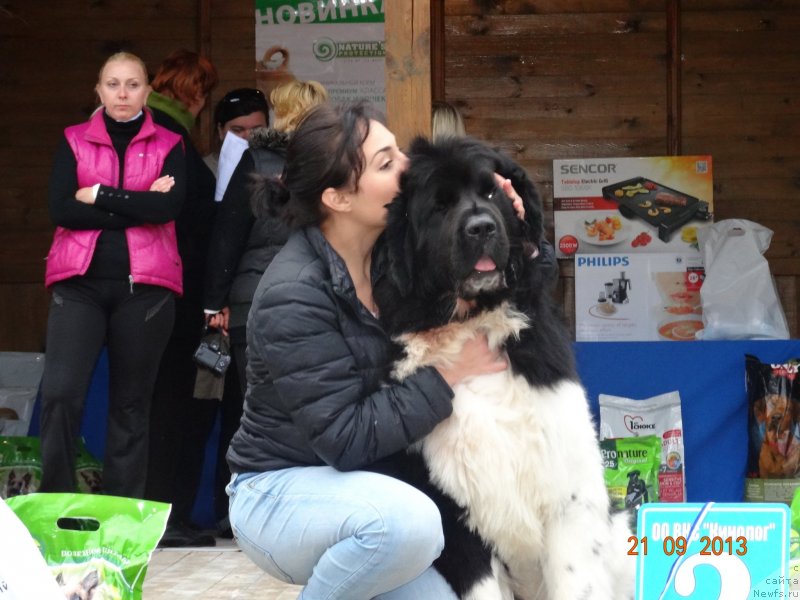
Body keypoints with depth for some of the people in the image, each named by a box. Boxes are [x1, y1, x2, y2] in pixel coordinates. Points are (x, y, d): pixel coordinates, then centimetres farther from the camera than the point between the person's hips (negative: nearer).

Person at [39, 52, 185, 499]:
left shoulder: (168, 145, 8)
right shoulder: (74, 141, 10)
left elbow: (170, 207, -11)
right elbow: (60, 210, -6)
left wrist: (99, 196, -9)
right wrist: (139, 206, -9)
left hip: (145, 286, 0)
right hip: (80, 283, 0)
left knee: (131, 402, 5)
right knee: (61, 392, -13)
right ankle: (55, 503, 0)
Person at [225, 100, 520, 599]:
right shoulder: (294, 295, -23)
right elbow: (346, 439, -26)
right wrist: (447, 377, -22)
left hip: (363, 489, 7)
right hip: (280, 492, -7)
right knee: (408, 521, -35)